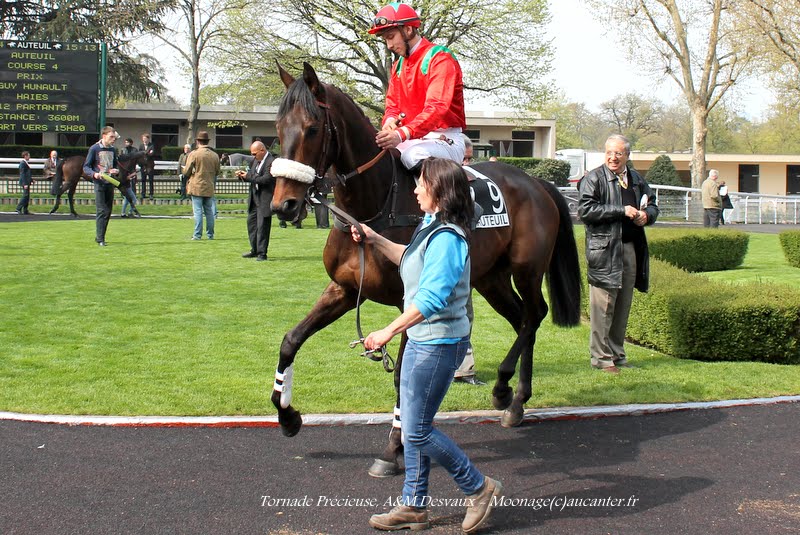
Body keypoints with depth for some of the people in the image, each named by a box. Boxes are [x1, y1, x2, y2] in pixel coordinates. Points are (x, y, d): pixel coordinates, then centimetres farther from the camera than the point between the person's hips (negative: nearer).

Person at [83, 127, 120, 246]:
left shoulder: (113, 149, 12)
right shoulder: (94, 149, -4)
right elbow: (86, 167, -3)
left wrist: (116, 171, 0)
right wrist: (94, 174, -22)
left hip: (110, 183, 6)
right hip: (99, 183, -6)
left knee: (108, 212, 8)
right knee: (101, 211, -10)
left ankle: (100, 236, 18)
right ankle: (100, 239, -8)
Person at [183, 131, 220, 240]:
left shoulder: (193, 154, -10)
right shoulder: (215, 155, 4)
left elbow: (187, 171, -7)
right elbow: (217, 172, 11)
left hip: (197, 187, -4)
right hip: (209, 188, 4)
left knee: (198, 211, -2)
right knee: (209, 211, 11)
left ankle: (197, 235, -3)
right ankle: (210, 234, 15)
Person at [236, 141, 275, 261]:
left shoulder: (271, 162, -17)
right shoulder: (256, 161, 11)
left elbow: (266, 179, -25)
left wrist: (248, 176, -20)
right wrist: (242, 175, -1)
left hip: (265, 199, -9)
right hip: (254, 197, 9)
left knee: (262, 226, -5)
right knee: (251, 223, 15)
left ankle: (262, 253, 2)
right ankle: (255, 250, 28)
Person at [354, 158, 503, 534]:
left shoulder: (445, 238, -23)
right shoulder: (431, 226, 9)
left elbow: (431, 298, -30)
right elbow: (410, 259, 29)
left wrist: (389, 331, -29)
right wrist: (375, 240, 20)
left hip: (438, 344, -10)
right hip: (422, 339, 10)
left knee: (417, 432, -2)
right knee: (413, 428, 16)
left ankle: (480, 488, 13)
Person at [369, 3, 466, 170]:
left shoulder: (439, 58, -10)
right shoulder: (398, 66, 16)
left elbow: (437, 107, -23)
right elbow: (392, 105, 15)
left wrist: (403, 134, -38)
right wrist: (390, 120, -12)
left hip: (444, 139, -8)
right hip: (413, 140, 8)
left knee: (412, 155, -37)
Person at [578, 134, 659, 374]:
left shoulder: (637, 179, 15)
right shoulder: (593, 179, -5)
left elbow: (652, 204, 26)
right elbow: (585, 210, -16)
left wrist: (646, 215, 1)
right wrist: (622, 211, -17)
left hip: (631, 248, 7)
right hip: (604, 249, -6)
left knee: (623, 305, 12)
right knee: (603, 305, -5)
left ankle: (617, 354, 22)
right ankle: (601, 357, 2)